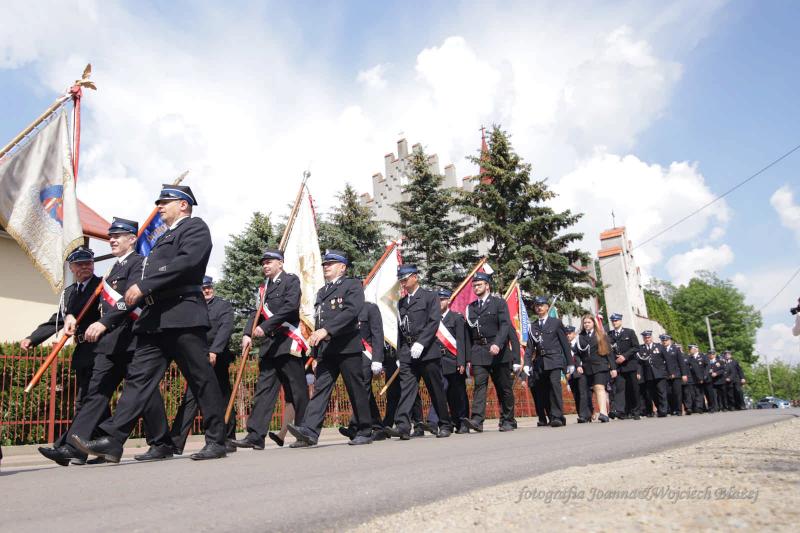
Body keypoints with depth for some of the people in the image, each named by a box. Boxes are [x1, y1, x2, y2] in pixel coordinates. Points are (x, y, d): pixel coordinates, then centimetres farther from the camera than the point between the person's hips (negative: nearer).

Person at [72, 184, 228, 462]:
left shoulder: (195, 227, 2)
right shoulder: (164, 238, 29)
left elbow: (188, 261, -16)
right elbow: (154, 271, 25)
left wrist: (143, 286, -18)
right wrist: (136, 293, 6)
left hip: (182, 314, -8)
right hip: (154, 319, 8)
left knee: (201, 379, -3)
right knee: (138, 377, 1)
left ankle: (217, 441, 4)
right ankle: (112, 440, -1)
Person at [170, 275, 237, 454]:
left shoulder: (224, 305, 4)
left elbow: (226, 328, -11)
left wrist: (214, 351, -22)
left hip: (217, 359, -3)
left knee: (223, 399, 2)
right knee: (190, 399, -3)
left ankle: (228, 440, 13)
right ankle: (176, 442, -3)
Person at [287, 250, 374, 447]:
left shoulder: (352, 285, 1)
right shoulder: (321, 292, 24)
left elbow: (351, 311, -16)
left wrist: (326, 330, -25)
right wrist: (316, 349, 14)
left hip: (347, 347, -6)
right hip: (325, 349, 6)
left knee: (356, 390, 0)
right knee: (320, 388, -5)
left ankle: (364, 432, 11)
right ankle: (310, 432, -12)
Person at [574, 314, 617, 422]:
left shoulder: (601, 335, 7)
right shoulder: (580, 337, 12)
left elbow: (608, 351, 4)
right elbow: (578, 353, 9)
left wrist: (613, 367, -2)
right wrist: (578, 365, -7)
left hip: (601, 366, -3)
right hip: (587, 368, 3)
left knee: (599, 388, -19)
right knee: (595, 390, 4)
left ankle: (603, 412, -28)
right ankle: (605, 411, 11)